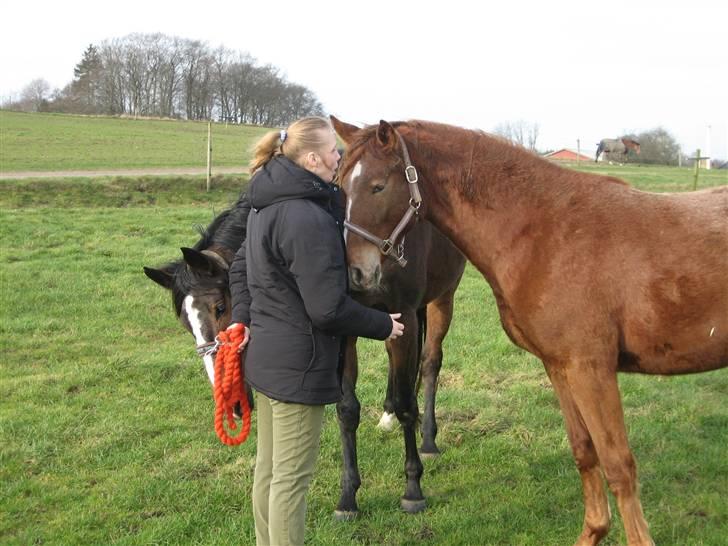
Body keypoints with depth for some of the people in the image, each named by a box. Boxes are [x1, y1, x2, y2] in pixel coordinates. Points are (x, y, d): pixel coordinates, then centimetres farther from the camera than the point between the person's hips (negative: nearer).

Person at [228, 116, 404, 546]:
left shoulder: (268, 205, 7)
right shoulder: (309, 219, -24)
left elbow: (241, 265, 21)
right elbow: (328, 309, -24)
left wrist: (243, 317, 15)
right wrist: (384, 326, -10)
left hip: (265, 353, 10)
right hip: (299, 364, -10)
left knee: (269, 467, 21)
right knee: (292, 477, 3)